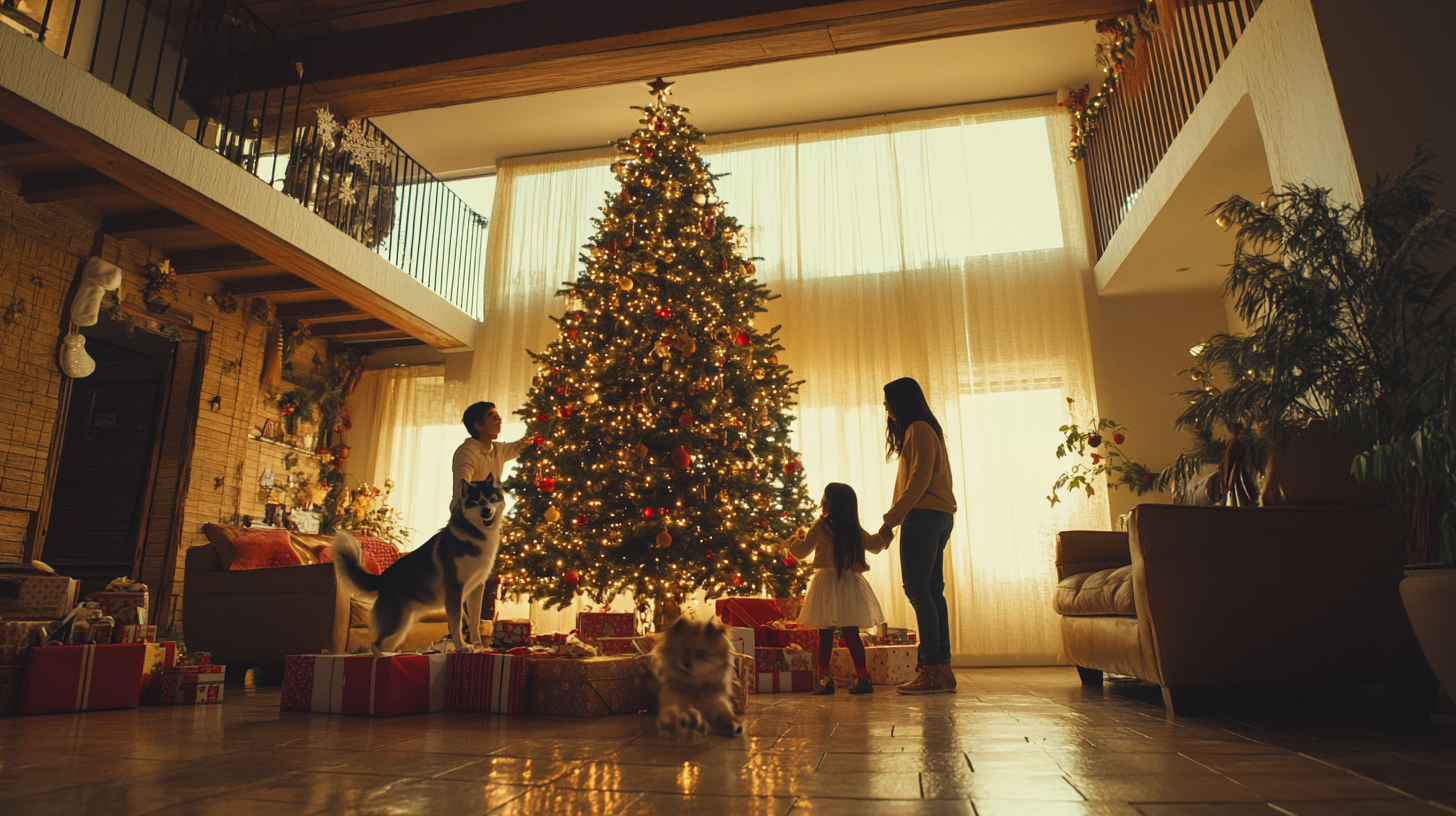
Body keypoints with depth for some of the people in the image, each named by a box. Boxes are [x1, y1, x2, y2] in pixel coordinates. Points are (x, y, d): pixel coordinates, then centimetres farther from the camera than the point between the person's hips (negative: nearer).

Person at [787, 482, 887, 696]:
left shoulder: (821, 527, -8)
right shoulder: (855, 529, 5)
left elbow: (800, 551, -2)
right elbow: (874, 544, 22)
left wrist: (796, 536, 18)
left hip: (827, 584, -4)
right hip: (851, 584, 4)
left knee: (825, 634, 3)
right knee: (851, 633, 6)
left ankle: (825, 678, 3)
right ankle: (863, 677, 4)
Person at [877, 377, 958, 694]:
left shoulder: (918, 429, -6)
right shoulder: (924, 430, 24)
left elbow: (919, 481, -16)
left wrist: (890, 519, -16)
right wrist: (895, 519, 15)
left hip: (924, 515, -10)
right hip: (939, 517, 10)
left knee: (918, 590, -11)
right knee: (932, 591, 7)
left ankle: (932, 671, -12)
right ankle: (942, 669, 9)